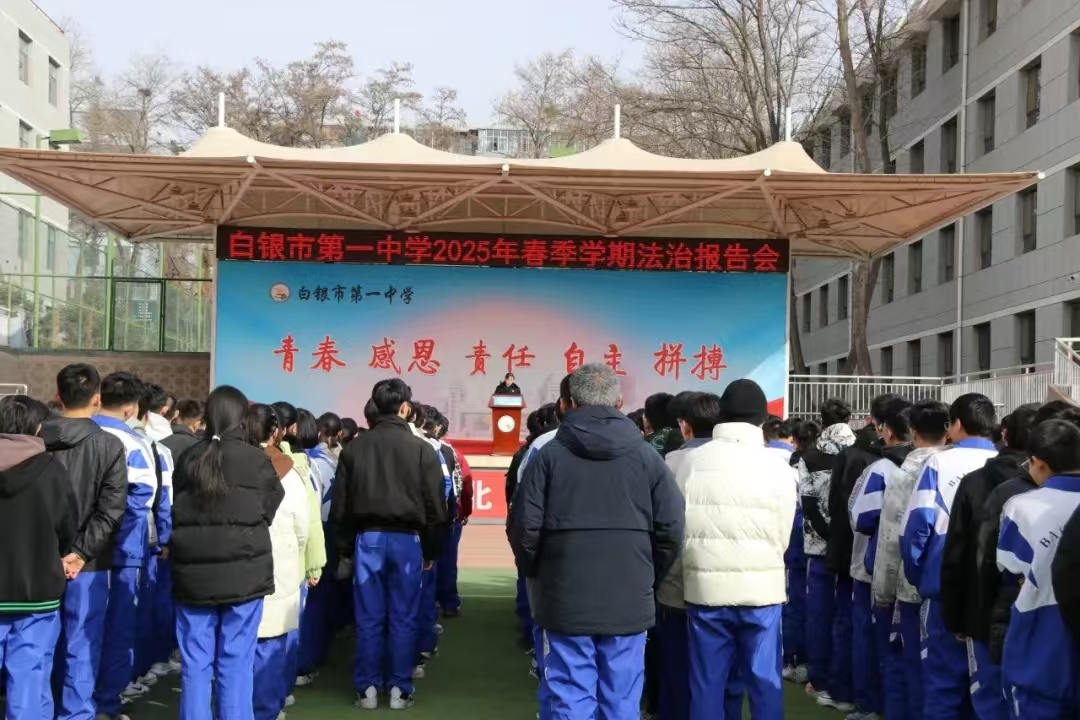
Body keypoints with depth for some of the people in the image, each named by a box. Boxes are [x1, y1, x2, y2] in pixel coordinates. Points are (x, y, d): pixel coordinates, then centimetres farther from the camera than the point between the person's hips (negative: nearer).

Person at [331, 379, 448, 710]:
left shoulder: (354, 448, 1)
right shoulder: (422, 449, -6)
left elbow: (339, 505, 5)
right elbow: (435, 507, -3)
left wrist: (344, 549, 14)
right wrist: (430, 550, 7)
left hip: (367, 538, 2)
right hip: (406, 540, -2)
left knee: (368, 618, 7)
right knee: (403, 618, 5)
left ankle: (367, 689, 11)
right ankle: (400, 689, 8)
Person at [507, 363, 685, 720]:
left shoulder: (549, 455, -2)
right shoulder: (647, 457, 2)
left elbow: (524, 527, -6)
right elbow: (671, 530, -1)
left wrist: (537, 574, 13)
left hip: (565, 602, -1)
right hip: (629, 603, 1)